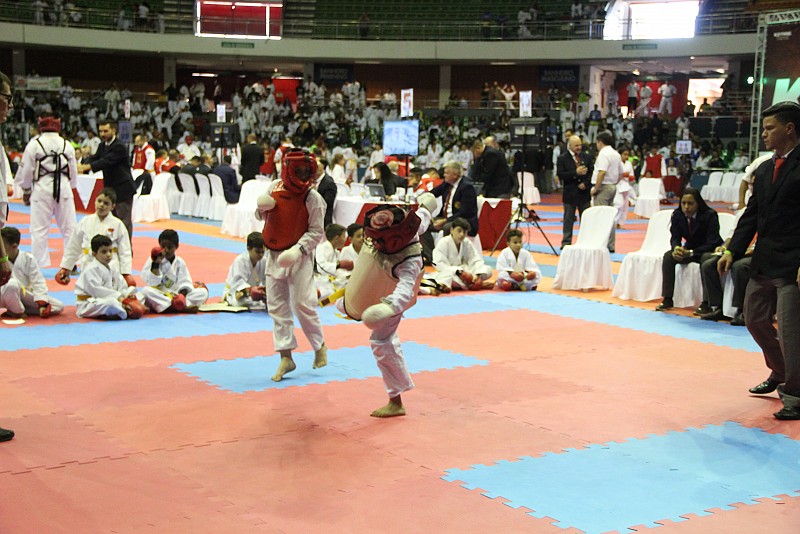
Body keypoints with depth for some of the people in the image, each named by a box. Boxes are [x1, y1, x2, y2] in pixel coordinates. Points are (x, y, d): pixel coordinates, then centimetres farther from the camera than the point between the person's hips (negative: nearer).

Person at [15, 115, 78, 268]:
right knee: (69, 227, 9)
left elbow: (26, 169, 0)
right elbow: (73, 171, 12)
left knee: (39, 228, 2)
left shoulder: (34, 144, -4)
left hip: (42, 188, -3)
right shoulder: (67, 145, 6)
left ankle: (39, 265, 2)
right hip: (64, 188, 3)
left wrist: (26, 190, 13)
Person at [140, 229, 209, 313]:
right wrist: (156, 264, -22)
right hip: (159, 296, -3)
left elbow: (185, 282, 2)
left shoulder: (180, 262, 7)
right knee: (146, 291, -36)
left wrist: (182, 294, -18)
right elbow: (151, 282, -10)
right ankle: (184, 308, -38)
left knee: (203, 292, -14)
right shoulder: (153, 260, -1)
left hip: (176, 296, 3)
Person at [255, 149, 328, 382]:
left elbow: (316, 231, -10)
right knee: (277, 307, 6)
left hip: (299, 258, -5)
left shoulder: (313, 198, -11)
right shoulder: (273, 188, 2)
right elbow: (263, 218, 16)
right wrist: (262, 207, -7)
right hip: (275, 256, 5)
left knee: (303, 305, -6)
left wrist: (298, 249, -24)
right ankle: (286, 357, 15)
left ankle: (319, 346, 19)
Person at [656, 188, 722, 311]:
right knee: (668, 256, -20)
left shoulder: (710, 215, -22)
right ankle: (667, 299, -18)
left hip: (710, 251, -5)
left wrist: (691, 253, -36)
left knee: (707, 259, -37)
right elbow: (675, 238, -4)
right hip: (689, 249, 5)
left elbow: (712, 243, -24)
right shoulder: (677, 215, -8)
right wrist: (676, 248, -30)